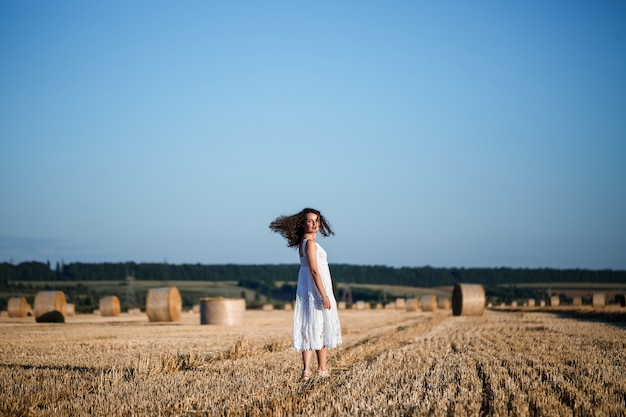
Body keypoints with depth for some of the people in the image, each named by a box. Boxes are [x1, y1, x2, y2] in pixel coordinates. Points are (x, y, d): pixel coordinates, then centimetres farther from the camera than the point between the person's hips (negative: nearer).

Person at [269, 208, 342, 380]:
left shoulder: (304, 242, 12)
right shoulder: (310, 243, -15)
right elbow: (314, 270, -20)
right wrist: (324, 295, -21)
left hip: (307, 292, 8)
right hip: (316, 290, -8)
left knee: (309, 329, 4)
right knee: (322, 328, 3)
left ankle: (306, 369, -1)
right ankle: (322, 369, 12)